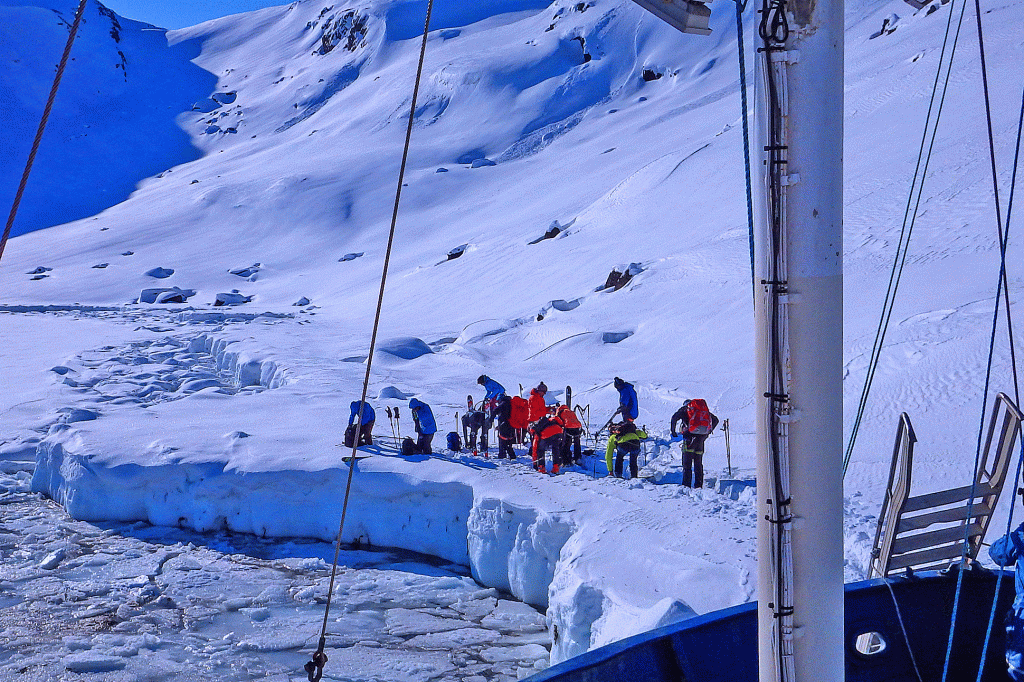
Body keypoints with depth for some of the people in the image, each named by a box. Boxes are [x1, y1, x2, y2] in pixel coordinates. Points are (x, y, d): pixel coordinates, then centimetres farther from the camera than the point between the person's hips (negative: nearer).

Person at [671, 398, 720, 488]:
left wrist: (673, 431, 4)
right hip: (702, 437, 4)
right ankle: (699, 484, 10)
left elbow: (674, 418, -7)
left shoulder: (685, 408, 9)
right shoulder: (704, 409, 22)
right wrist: (708, 432, 29)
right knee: (698, 463, 13)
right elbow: (715, 420, 24)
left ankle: (686, 483, -6)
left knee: (687, 462, 0)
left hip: (690, 435, -4)